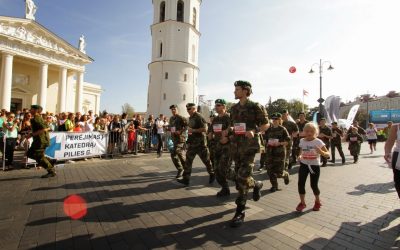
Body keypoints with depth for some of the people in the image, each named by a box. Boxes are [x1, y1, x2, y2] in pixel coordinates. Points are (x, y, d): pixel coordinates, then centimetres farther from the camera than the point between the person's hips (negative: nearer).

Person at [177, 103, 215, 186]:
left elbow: (205, 129, -21)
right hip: (192, 142, 8)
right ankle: (186, 179, 6)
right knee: (188, 161, 3)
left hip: (200, 143, -8)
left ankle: (212, 174, 27)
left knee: (206, 160, 6)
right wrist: (189, 130, 10)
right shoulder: (190, 118, 13)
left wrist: (193, 130, -21)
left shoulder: (199, 117, -13)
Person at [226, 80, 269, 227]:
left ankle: (240, 213, 4)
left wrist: (254, 131, -19)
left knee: (242, 178, -10)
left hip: (249, 145, -7)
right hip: (236, 145, 7)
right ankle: (257, 185, 43)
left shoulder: (255, 107, -5)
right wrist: (228, 130, -1)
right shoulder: (234, 108, 13)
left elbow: (266, 124, -2)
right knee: (237, 176, 13)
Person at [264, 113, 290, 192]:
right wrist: (267, 143, -2)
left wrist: (280, 143, -19)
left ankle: (286, 174, 33)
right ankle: (274, 185, 20)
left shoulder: (283, 129, -3)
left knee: (279, 172, -3)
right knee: (270, 170, 1)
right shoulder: (268, 129, 9)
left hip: (280, 152, -4)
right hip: (270, 152, 4)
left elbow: (287, 141, -5)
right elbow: (265, 139, 17)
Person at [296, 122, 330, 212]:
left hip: (315, 166, -3)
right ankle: (302, 203, 16)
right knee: (300, 183, -3)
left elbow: (328, 154, -12)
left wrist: (321, 152, -34)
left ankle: (317, 202, 34)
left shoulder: (318, 142, -11)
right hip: (304, 165, 3)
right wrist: (299, 156, -7)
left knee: (314, 185, 5)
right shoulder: (302, 141, 1)